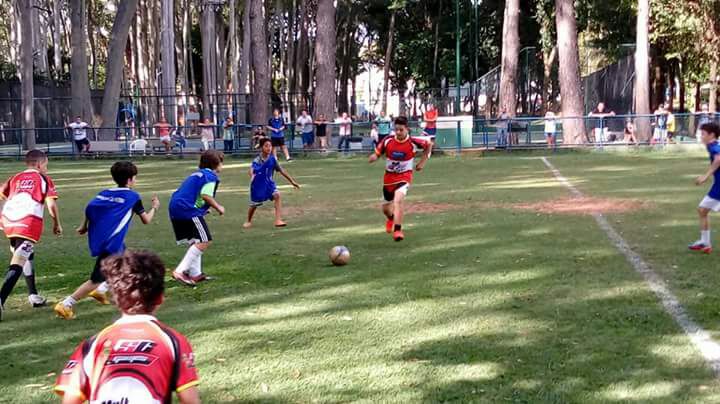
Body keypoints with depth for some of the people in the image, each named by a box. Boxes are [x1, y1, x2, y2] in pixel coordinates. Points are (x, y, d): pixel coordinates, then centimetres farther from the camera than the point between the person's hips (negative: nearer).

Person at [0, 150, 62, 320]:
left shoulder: (15, 178, 23)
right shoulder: (43, 179, 11)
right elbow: (51, 204, 0)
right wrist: (57, 224, 13)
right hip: (29, 225, -6)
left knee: (27, 256, 26)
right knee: (17, 265, -10)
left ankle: (33, 296, 33)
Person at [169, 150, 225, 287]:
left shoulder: (197, 174, 25)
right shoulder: (211, 176, -3)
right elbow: (205, 195, -18)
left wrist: (204, 208, 27)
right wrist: (218, 207, -3)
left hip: (175, 208, 10)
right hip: (188, 210, -10)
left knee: (195, 242, 20)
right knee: (204, 241, -9)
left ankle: (195, 273, 22)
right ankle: (180, 271, -16)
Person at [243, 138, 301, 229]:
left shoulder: (272, 159, -6)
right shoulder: (257, 160, -20)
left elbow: (281, 170, 3)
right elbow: (252, 170, -36)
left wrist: (292, 181, 6)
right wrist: (252, 176, -61)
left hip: (269, 183, 3)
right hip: (258, 185, -3)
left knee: (277, 195, -22)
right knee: (254, 205, 9)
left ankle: (278, 220, -21)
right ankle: (249, 221, 39)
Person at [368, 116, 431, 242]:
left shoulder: (413, 142, -15)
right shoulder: (388, 140, -11)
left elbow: (429, 144, 3)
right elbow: (377, 153, -2)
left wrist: (423, 162, 1)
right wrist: (373, 157, -26)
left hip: (404, 176, -3)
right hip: (389, 177, 3)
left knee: (398, 200, -31)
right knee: (386, 208, 16)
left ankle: (397, 230, -26)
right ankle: (391, 218, 53)